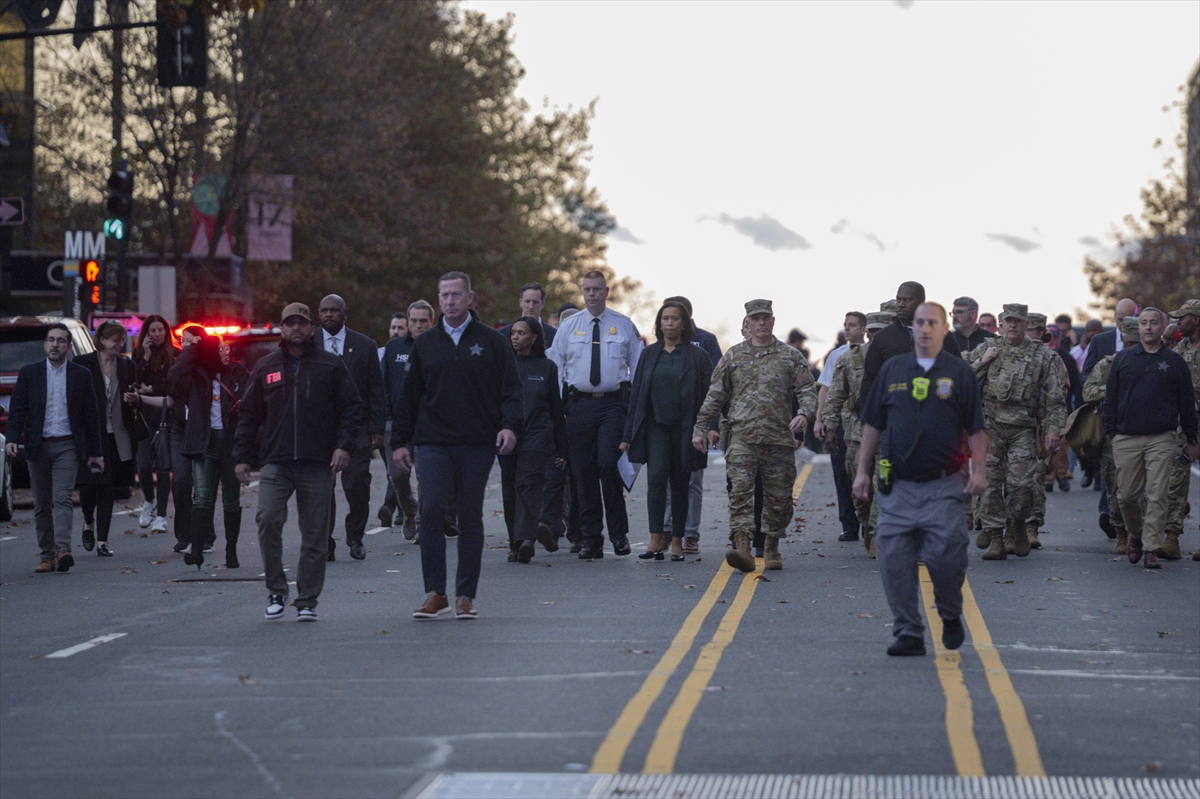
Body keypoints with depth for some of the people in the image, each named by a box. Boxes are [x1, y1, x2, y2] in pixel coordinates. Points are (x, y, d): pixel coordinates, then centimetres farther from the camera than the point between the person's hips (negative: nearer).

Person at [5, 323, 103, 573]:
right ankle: (46, 555, 9)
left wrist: (96, 452, 6)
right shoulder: (28, 373, 7)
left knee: (62, 499, -15)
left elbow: (91, 416, 8)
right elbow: (17, 409, 4)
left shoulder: (81, 375, 6)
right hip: (38, 447, 2)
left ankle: (62, 550, -25)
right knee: (41, 504, 4)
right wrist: (11, 438, -13)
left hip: (66, 446, -2)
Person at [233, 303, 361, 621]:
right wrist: (242, 456, 7)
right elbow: (249, 415, 14)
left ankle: (307, 600, 11)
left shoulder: (331, 366, 7)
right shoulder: (266, 367, 12)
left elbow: (351, 408, 6)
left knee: (315, 535, 2)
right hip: (275, 462, 1)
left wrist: (344, 445, -8)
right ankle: (276, 590, -3)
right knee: (267, 520, -17)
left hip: (317, 464, -1)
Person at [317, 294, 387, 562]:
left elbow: (376, 391, 6)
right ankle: (325, 545, 6)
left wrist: (377, 429, -1)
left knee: (357, 485, -8)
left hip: (356, 428, -1)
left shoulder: (365, 346, 7)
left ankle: (355, 537, 13)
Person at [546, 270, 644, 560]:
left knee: (609, 465, -16)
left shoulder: (624, 326, 7)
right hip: (580, 403, 2)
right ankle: (591, 540, 7)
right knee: (583, 472, 2)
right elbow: (555, 365, 12)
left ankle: (618, 533, -2)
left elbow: (638, 366, 10)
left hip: (614, 403, -2)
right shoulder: (568, 327, 10)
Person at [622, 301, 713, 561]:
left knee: (680, 485, 6)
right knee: (656, 477, -17)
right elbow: (636, 394, 10)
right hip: (655, 426, 1)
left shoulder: (698, 357, 2)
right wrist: (628, 435, 6)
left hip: (684, 429, -1)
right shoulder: (649, 355, 9)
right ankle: (656, 539, -22)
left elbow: (707, 397, 0)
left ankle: (677, 541, 15)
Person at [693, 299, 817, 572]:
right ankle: (742, 549, -25)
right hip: (742, 436, 0)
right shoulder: (733, 356, 12)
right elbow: (715, 395, 14)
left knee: (778, 497, 6)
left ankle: (771, 549, 22)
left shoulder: (791, 357, 9)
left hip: (779, 438, 1)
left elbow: (807, 390, 2)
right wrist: (700, 429, 9)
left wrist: (804, 413, -19)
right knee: (740, 491, -16)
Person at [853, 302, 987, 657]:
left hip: (943, 485, -3)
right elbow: (873, 424, 15)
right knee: (894, 560, -2)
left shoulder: (959, 372, 4)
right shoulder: (893, 369, 12)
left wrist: (979, 470, -8)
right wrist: (863, 469, 10)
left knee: (944, 555, -11)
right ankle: (908, 633, 7)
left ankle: (951, 616, 16)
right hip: (898, 486, 3)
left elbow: (976, 428, 3)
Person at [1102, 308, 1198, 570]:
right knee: (1126, 495, 4)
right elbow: (1110, 398, 12)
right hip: (1126, 438, 2)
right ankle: (1136, 535, 28)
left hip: (1161, 440, -1)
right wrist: (1112, 432, 5)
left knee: (1157, 496, -7)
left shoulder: (1174, 362, 6)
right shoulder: (1123, 359, 9)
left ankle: (1152, 549, -3)